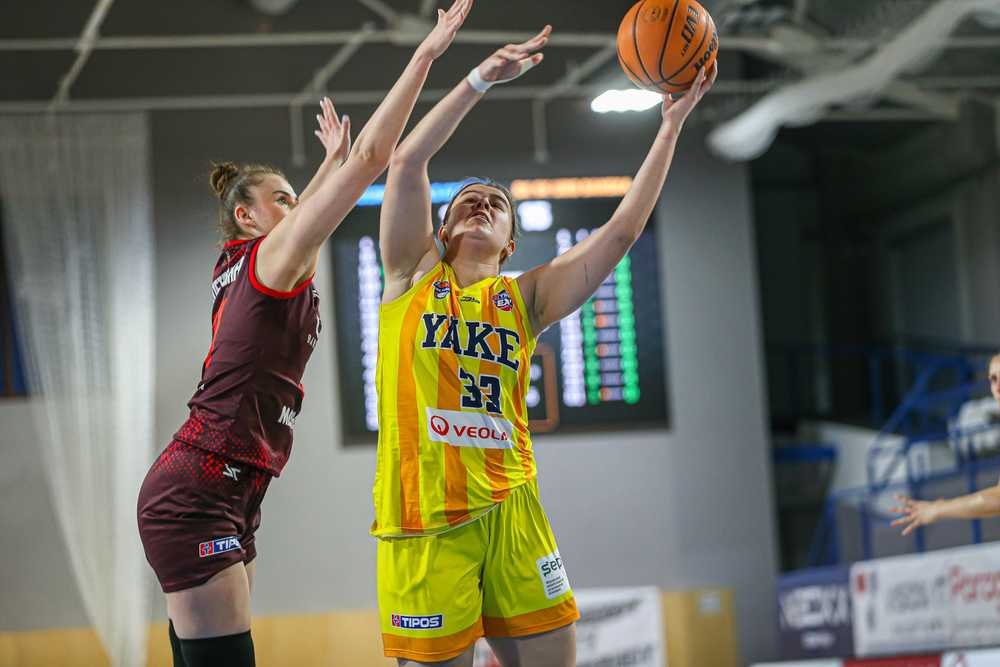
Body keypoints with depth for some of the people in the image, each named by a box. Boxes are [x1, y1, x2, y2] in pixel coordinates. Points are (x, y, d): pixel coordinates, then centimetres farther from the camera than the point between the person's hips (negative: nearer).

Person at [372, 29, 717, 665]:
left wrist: (671, 126, 5)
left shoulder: (525, 298, 14)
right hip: (426, 521, -3)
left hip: (511, 511, 3)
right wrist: (484, 77, -8)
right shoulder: (415, 274, 10)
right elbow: (407, 163, -3)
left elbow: (622, 230, 8)